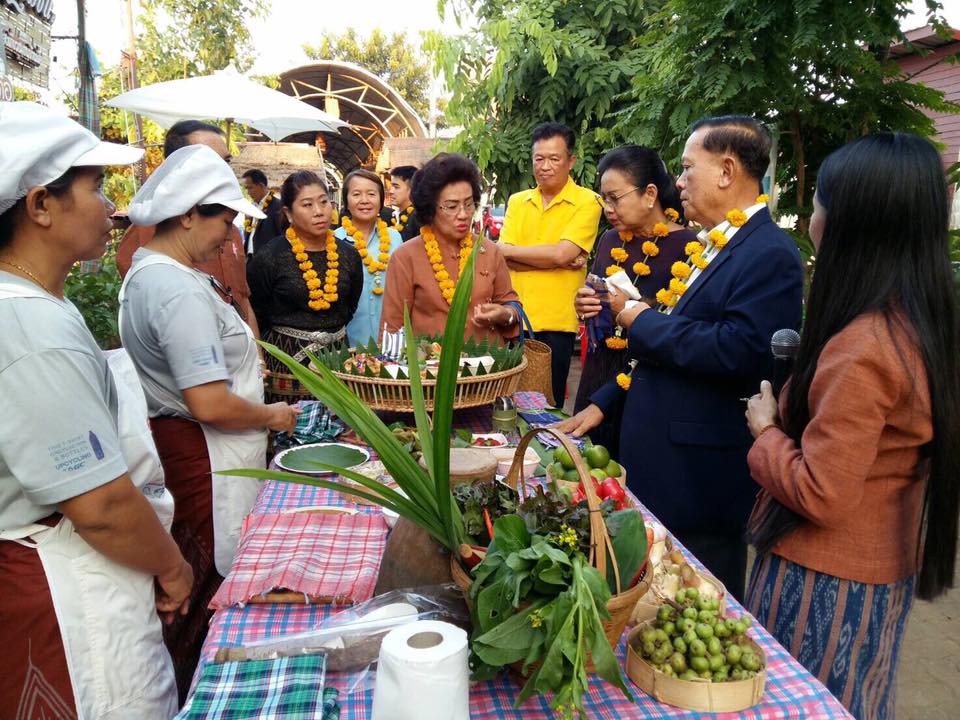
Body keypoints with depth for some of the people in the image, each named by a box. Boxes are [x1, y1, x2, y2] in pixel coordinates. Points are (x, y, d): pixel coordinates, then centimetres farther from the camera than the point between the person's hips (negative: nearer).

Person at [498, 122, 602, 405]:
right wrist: (559, 262, -12)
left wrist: (509, 250, -6)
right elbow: (505, 260, 0)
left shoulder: (586, 202, -3)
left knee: (549, 402, 7)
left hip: (557, 320, -4)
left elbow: (562, 253, -16)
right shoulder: (517, 201, 10)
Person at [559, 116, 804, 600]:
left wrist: (642, 320, -19)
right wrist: (604, 402, 13)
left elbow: (738, 352, -30)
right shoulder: (711, 246, 13)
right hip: (658, 461, 9)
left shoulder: (769, 252, -17)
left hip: (700, 480, -9)